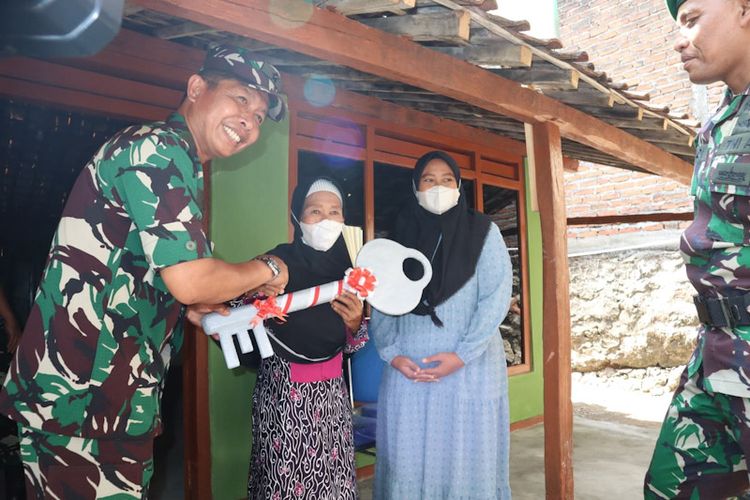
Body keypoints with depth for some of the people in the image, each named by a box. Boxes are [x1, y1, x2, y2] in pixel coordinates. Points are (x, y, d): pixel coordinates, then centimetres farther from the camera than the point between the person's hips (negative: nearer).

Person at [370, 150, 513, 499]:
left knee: (467, 456, 8)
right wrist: (392, 354, -9)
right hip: (408, 370, 2)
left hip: (470, 368, -2)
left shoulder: (483, 232, 2)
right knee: (409, 458, 9)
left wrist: (462, 355, -15)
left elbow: (496, 295, -7)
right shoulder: (399, 239, 9)